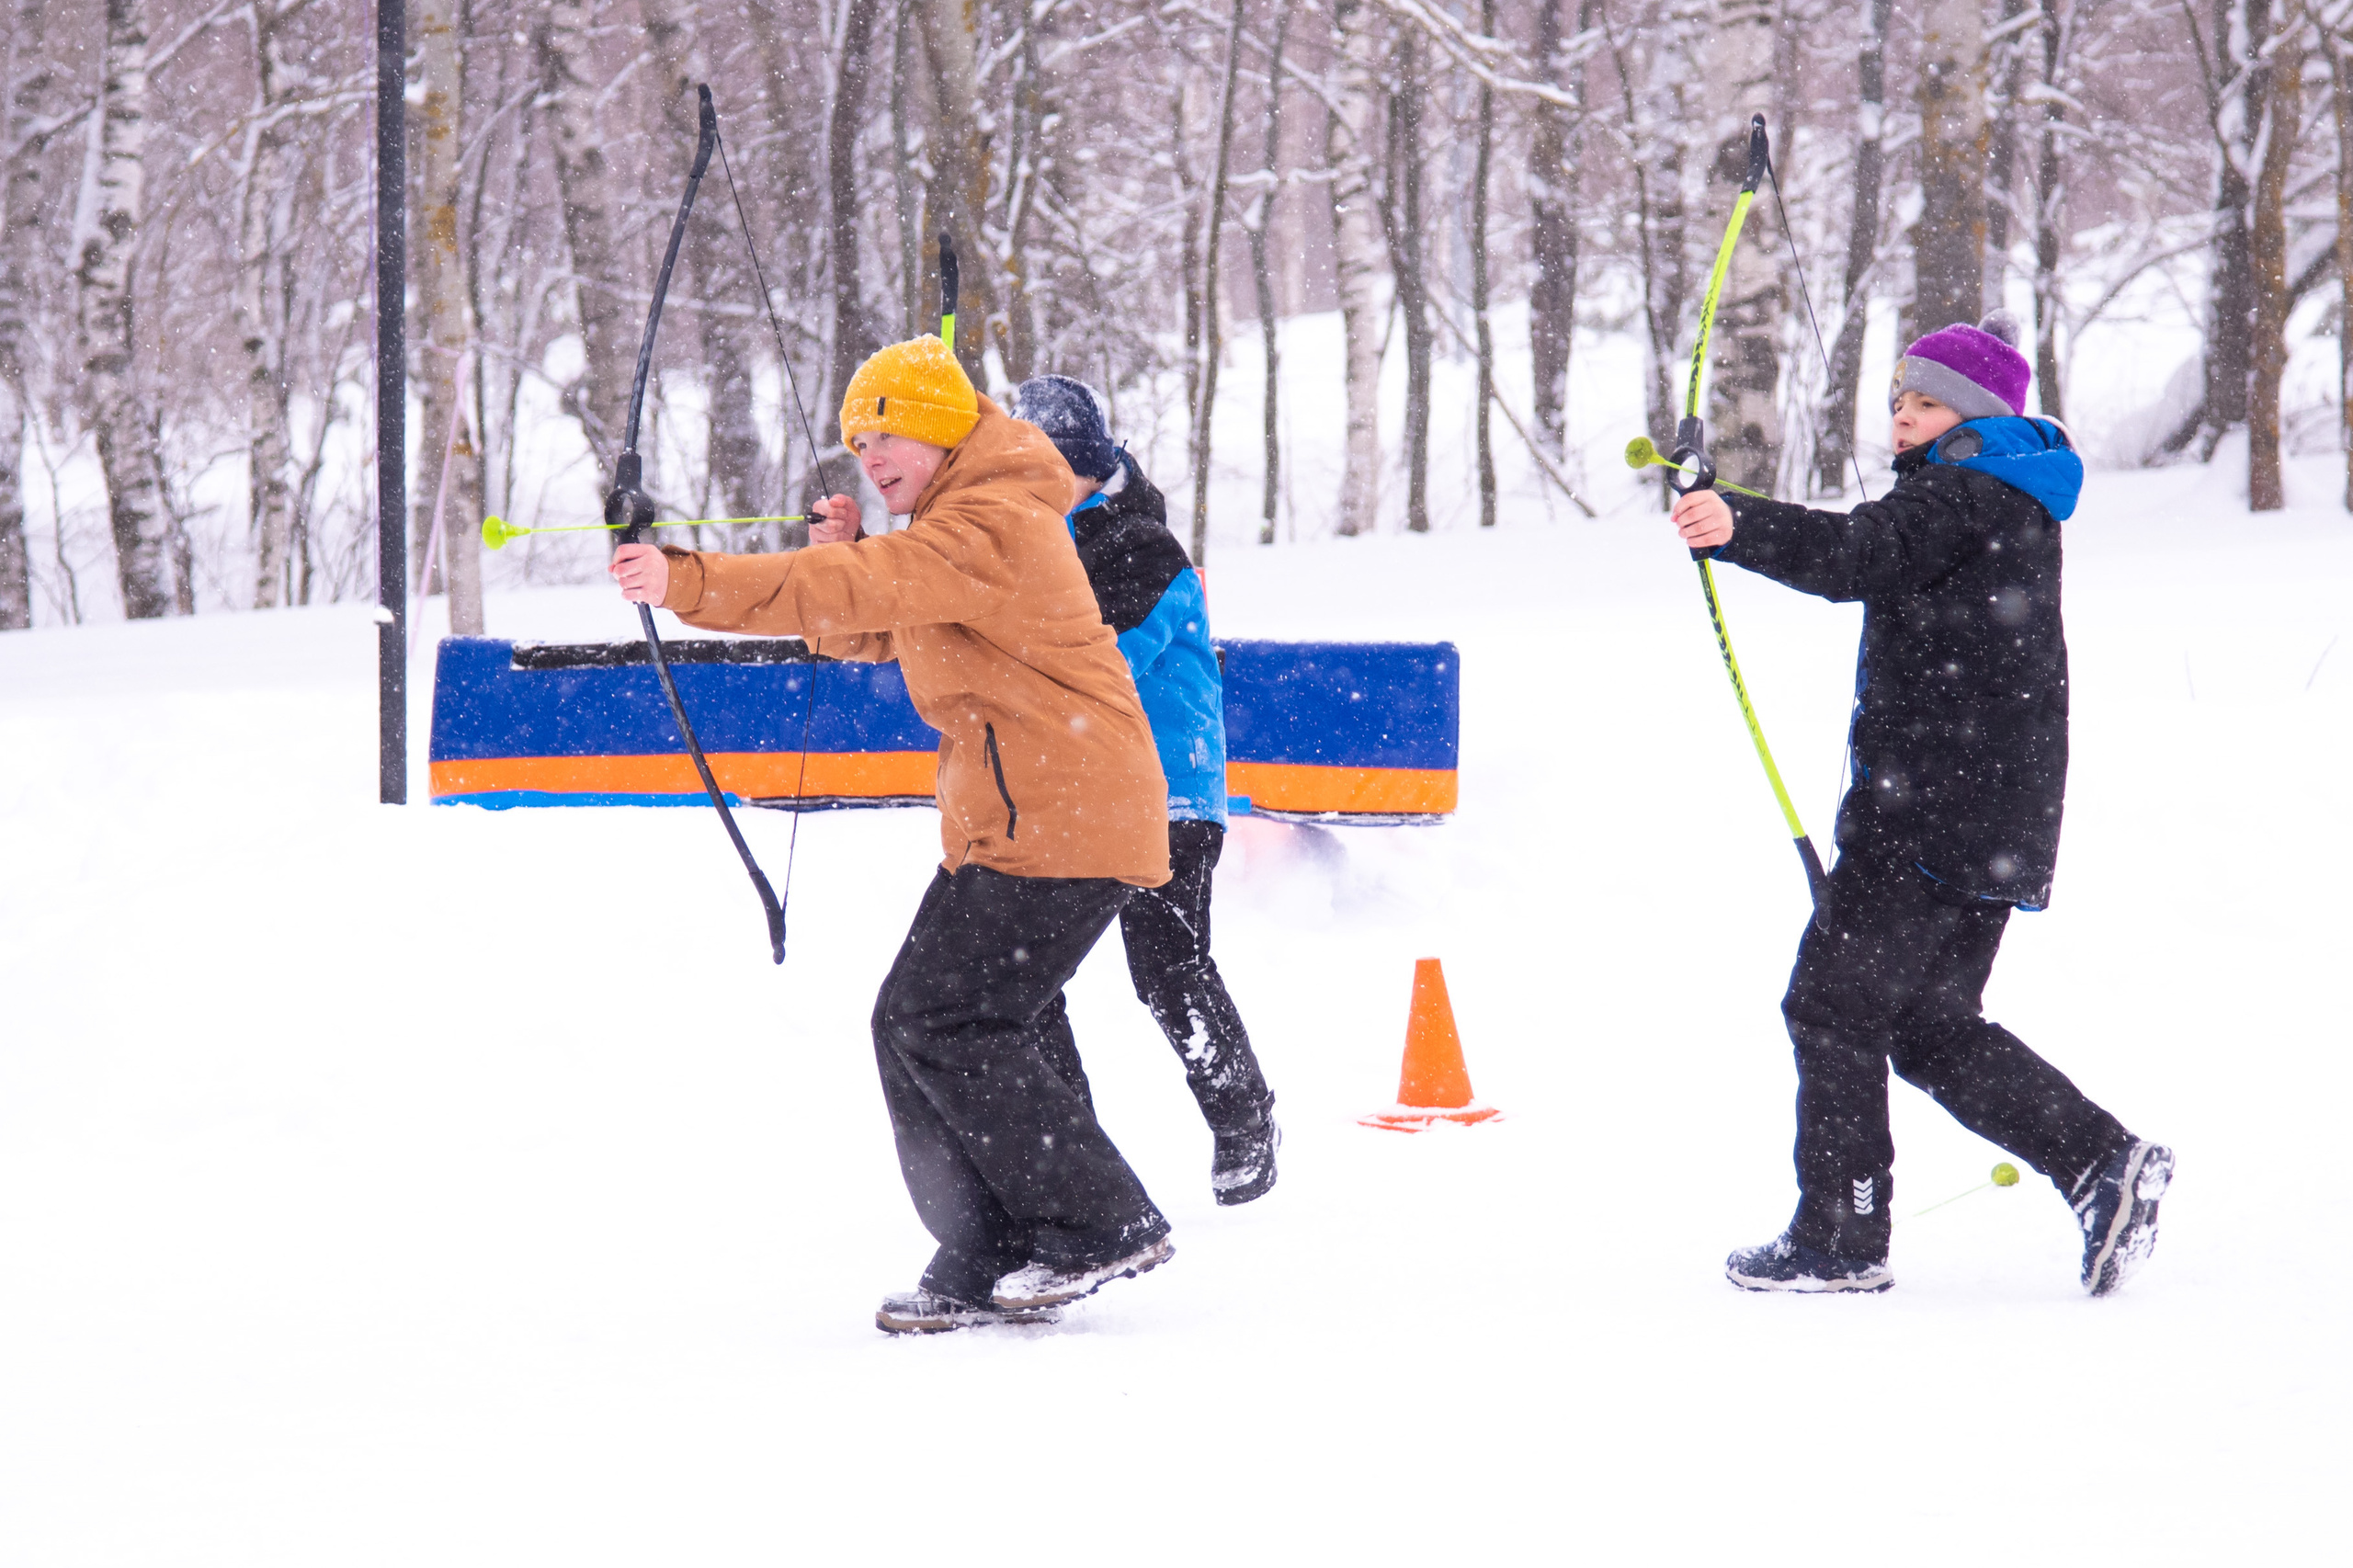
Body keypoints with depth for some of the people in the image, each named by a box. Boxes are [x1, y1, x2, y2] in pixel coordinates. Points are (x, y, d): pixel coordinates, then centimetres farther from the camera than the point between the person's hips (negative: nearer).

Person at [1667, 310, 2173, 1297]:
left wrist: (1740, 529, -45)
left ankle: (1841, 1238, 0)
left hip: (1932, 806, -10)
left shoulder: (1960, 492, -12)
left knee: (1833, 1005, -3)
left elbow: (1860, 556, -31)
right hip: (1998, 817, 10)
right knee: (1930, 1026, 14)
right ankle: (2103, 1163, 3)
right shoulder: (2014, 499, 20)